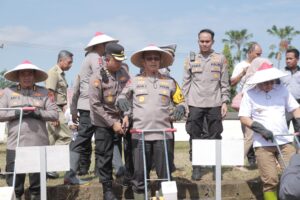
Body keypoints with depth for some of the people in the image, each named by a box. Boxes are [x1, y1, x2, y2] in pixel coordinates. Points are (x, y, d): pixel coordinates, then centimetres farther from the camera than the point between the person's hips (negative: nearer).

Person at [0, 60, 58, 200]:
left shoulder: (43, 92, 8)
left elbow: (54, 114, 2)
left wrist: (37, 112, -13)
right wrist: (17, 112, -12)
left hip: (39, 144, 1)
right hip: (15, 144, 0)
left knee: (38, 178, 9)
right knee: (14, 180, 2)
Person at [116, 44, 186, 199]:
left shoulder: (169, 82, 12)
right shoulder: (134, 81, 8)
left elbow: (180, 102, 19)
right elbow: (121, 97, 15)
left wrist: (180, 108, -4)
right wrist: (121, 101, -8)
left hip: (163, 135, 1)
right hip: (140, 135, -1)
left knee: (165, 174, 5)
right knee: (139, 173, 3)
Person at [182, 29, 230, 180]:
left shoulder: (220, 59, 7)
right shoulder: (191, 60, 8)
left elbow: (225, 83, 7)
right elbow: (186, 83, 8)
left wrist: (224, 102, -1)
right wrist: (185, 103, 2)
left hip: (215, 104, 0)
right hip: (195, 104, 0)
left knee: (215, 137, 2)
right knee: (195, 137, 1)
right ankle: (196, 167, 8)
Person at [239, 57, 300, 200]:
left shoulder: (281, 90, 8)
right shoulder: (250, 94, 0)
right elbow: (243, 118, -3)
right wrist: (261, 129, -14)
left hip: (285, 141, 3)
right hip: (263, 144, -3)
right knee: (270, 181, -5)